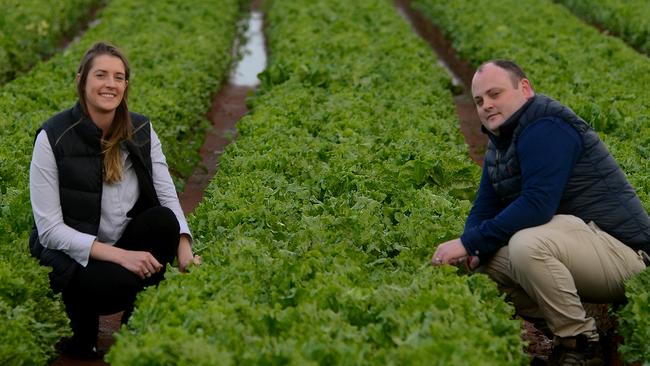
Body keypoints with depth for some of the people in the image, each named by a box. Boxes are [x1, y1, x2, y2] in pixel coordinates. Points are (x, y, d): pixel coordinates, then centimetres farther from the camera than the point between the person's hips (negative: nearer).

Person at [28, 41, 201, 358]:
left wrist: (184, 251, -28)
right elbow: (49, 229, -19)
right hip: (72, 255, -5)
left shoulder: (141, 131, -3)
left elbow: (168, 198, -8)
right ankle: (80, 327, 0)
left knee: (164, 220, -27)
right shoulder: (53, 138, -16)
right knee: (122, 281, -36)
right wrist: (119, 255, -29)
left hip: (127, 243, 5)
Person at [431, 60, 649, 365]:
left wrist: (469, 242, -24)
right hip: (579, 241, 10)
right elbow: (484, 209, 11)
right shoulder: (501, 141, 12)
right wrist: (471, 251, -11)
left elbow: (536, 206, -29)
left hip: (620, 250, -10)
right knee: (482, 255, 1)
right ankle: (559, 328, 7)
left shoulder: (545, 128, -17)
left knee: (527, 244, -34)